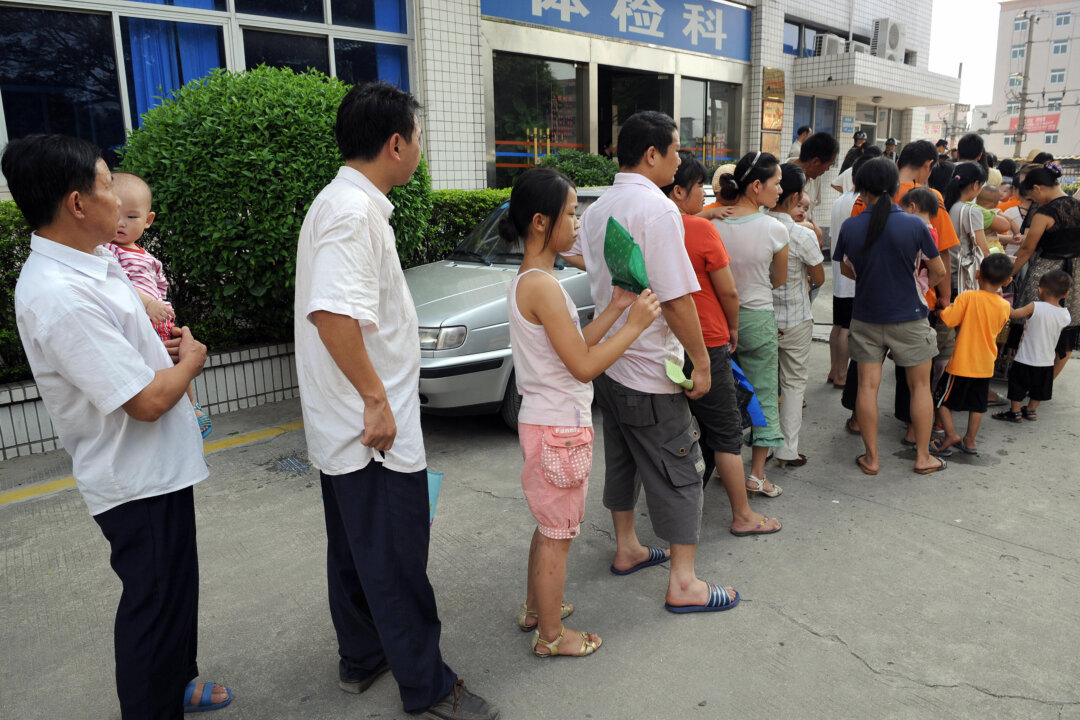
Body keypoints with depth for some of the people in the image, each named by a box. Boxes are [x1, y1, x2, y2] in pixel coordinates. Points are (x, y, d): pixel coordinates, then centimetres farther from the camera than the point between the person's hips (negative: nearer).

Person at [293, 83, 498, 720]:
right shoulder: (354, 211, -20)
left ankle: (362, 658, 37)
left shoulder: (349, 202, 13)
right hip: (374, 427, -10)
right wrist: (376, 398, -24)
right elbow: (331, 312, -31)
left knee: (358, 547, 20)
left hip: (347, 427, 10)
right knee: (396, 559, 3)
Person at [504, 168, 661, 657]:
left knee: (549, 525, 23)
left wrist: (614, 309, 6)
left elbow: (575, 344, 11)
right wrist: (634, 324, -14)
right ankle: (551, 635, 22)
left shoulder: (529, 279, 9)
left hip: (545, 421, 10)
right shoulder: (543, 286, -22)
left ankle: (535, 607, 40)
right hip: (558, 428, -10)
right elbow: (584, 365, -22)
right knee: (558, 533, 5)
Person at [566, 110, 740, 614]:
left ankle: (627, 549, 37)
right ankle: (684, 584, 11)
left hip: (607, 360, 9)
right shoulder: (657, 209, -18)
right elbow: (676, 298, -22)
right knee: (678, 471, 2)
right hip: (649, 370, -9)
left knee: (622, 457, 21)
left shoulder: (597, 209, 8)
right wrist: (700, 359, -14)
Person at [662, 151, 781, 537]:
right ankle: (742, 516, 18)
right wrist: (733, 330, 7)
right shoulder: (701, 229, -16)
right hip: (707, 345, -6)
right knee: (726, 433, 7)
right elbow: (728, 292, -11)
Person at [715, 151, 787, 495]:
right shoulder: (774, 229, -15)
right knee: (763, 392, 9)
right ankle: (757, 473, 15)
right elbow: (779, 280, 0)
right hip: (757, 317, -3)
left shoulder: (713, 223, -7)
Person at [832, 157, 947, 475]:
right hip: (909, 318, -1)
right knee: (920, 385, 12)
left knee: (867, 385, 7)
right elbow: (938, 272, -3)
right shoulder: (914, 225, -12)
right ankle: (923, 456, 20)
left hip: (866, 317, 1)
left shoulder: (850, 227, -8)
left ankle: (871, 457, 14)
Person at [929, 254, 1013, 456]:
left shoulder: (968, 297, -18)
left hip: (962, 363, -5)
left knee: (944, 400, 8)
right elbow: (996, 330, 12)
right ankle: (970, 441, 21)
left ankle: (951, 435, -1)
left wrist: (942, 308, 0)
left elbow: (947, 319, -18)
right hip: (986, 364, 5)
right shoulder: (1005, 306, -2)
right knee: (977, 405, 15)